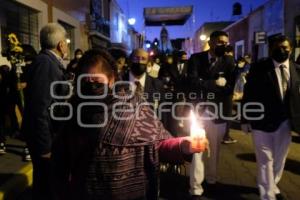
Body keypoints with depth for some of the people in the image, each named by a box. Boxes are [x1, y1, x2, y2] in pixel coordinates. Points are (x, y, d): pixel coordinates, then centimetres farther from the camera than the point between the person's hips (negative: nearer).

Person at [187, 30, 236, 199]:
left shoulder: (229, 61, 2)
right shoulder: (196, 58, -1)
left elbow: (229, 87, -10)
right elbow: (193, 83, -15)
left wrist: (206, 86, -16)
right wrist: (215, 84, -11)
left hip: (219, 113, 2)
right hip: (199, 111, -1)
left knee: (214, 150, 16)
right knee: (198, 150, 0)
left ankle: (211, 179, 39)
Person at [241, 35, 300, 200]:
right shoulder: (258, 68, -7)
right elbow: (248, 94, -8)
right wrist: (245, 119, -10)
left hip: (284, 122, 5)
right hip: (262, 120, -5)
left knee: (279, 159, 19)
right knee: (266, 160, 2)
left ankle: (272, 187, 43)